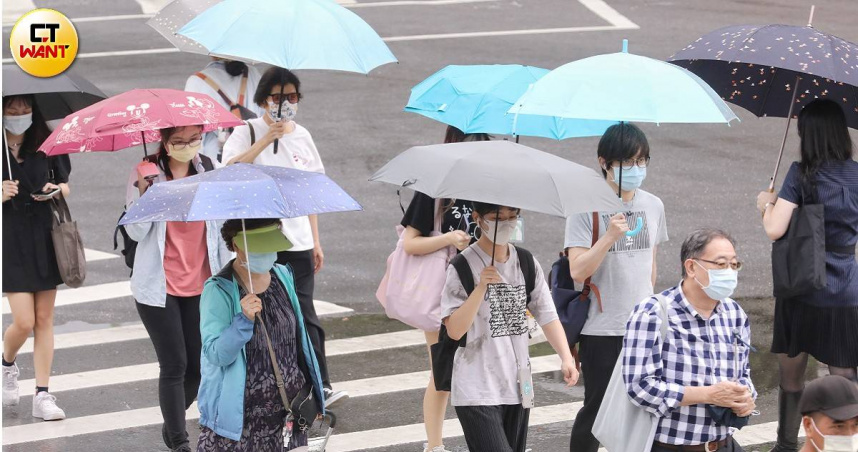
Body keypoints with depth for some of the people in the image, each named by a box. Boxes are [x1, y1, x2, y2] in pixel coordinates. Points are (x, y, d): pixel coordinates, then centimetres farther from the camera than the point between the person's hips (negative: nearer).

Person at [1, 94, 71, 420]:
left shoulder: (45, 146, 3)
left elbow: (65, 183, 12)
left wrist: (56, 189, -10)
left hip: (45, 238, 3)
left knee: (44, 319, 4)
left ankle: (43, 395, 9)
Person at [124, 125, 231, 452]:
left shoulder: (207, 169, 5)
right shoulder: (146, 173, -6)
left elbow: (220, 223, 12)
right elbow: (135, 232, -9)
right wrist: (144, 191, -23)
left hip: (200, 285, 4)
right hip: (158, 287, -4)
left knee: (198, 365, 6)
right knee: (175, 365, -4)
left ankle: (172, 423, 30)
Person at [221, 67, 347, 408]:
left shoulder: (301, 136, 12)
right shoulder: (248, 132, -2)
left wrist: (316, 241, 15)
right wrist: (266, 140, -27)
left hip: (297, 241, 3)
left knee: (304, 314, -5)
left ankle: (321, 386, -9)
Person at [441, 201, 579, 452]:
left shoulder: (527, 263, 8)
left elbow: (547, 315, 3)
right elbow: (454, 330, -14)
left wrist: (566, 358, -12)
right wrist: (481, 287, -24)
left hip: (518, 388, 6)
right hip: (477, 392, -6)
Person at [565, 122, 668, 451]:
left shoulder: (653, 206, 7)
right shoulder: (587, 208, -9)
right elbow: (577, 271, -16)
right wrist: (609, 237, -26)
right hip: (601, 329, -5)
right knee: (597, 407, 2)